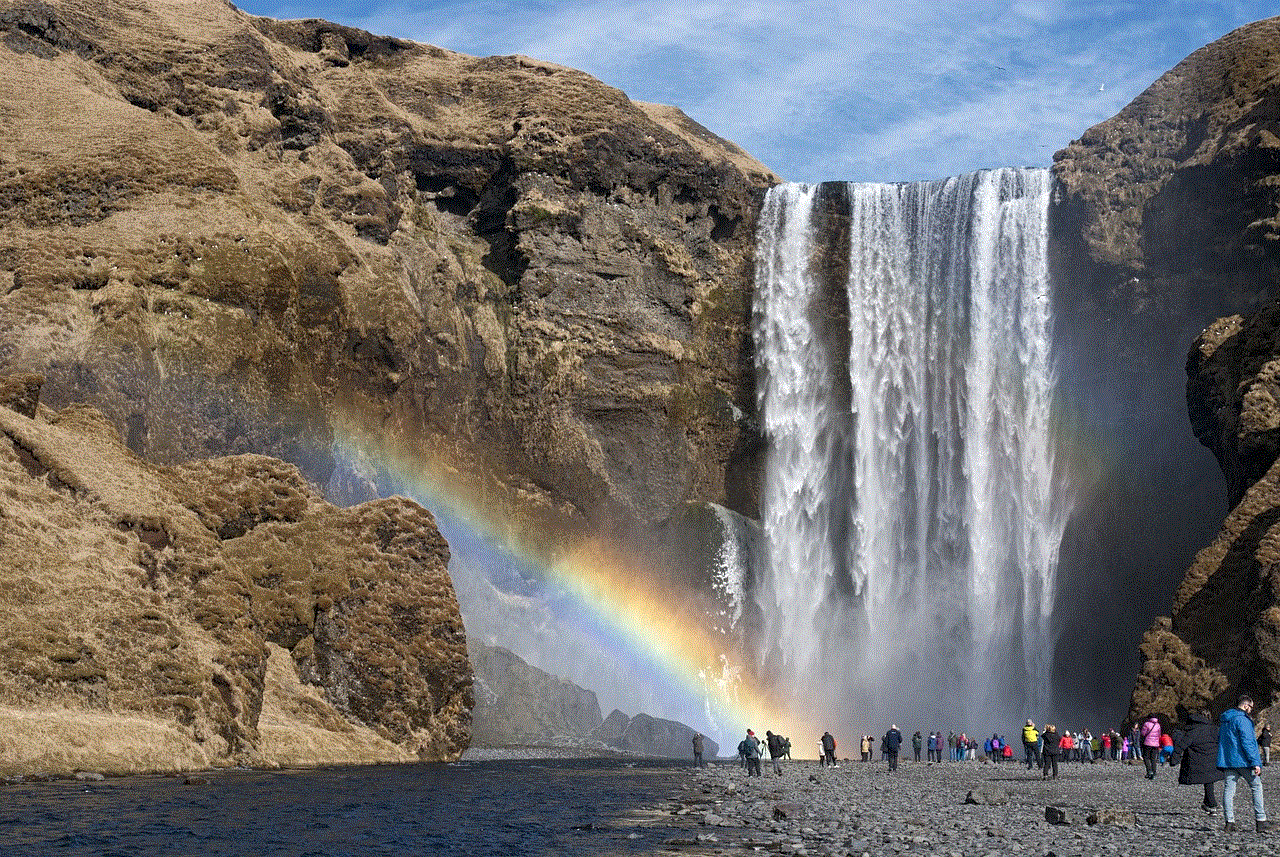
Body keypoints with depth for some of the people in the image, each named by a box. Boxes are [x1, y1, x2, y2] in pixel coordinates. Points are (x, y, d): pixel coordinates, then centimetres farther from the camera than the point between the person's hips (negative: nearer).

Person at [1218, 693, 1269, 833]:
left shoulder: (1224, 719, 15)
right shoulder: (1242, 720, -13)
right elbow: (1247, 742, -18)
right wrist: (1255, 763, -18)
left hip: (1226, 762, 7)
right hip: (1242, 761, -7)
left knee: (1228, 789, 5)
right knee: (1256, 786, 5)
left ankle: (1229, 822, -1)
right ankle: (1260, 820, 3)